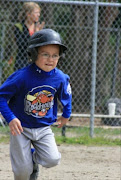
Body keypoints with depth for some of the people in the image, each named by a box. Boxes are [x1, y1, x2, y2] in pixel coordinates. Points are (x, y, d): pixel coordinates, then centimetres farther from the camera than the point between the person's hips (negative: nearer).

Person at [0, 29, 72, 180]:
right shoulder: (22, 77, -22)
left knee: (52, 160, -16)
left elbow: (66, 95, 14)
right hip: (21, 127, -3)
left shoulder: (60, 78, -9)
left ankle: (33, 157, 19)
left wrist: (66, 115, 22)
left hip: (44, 127, 3)